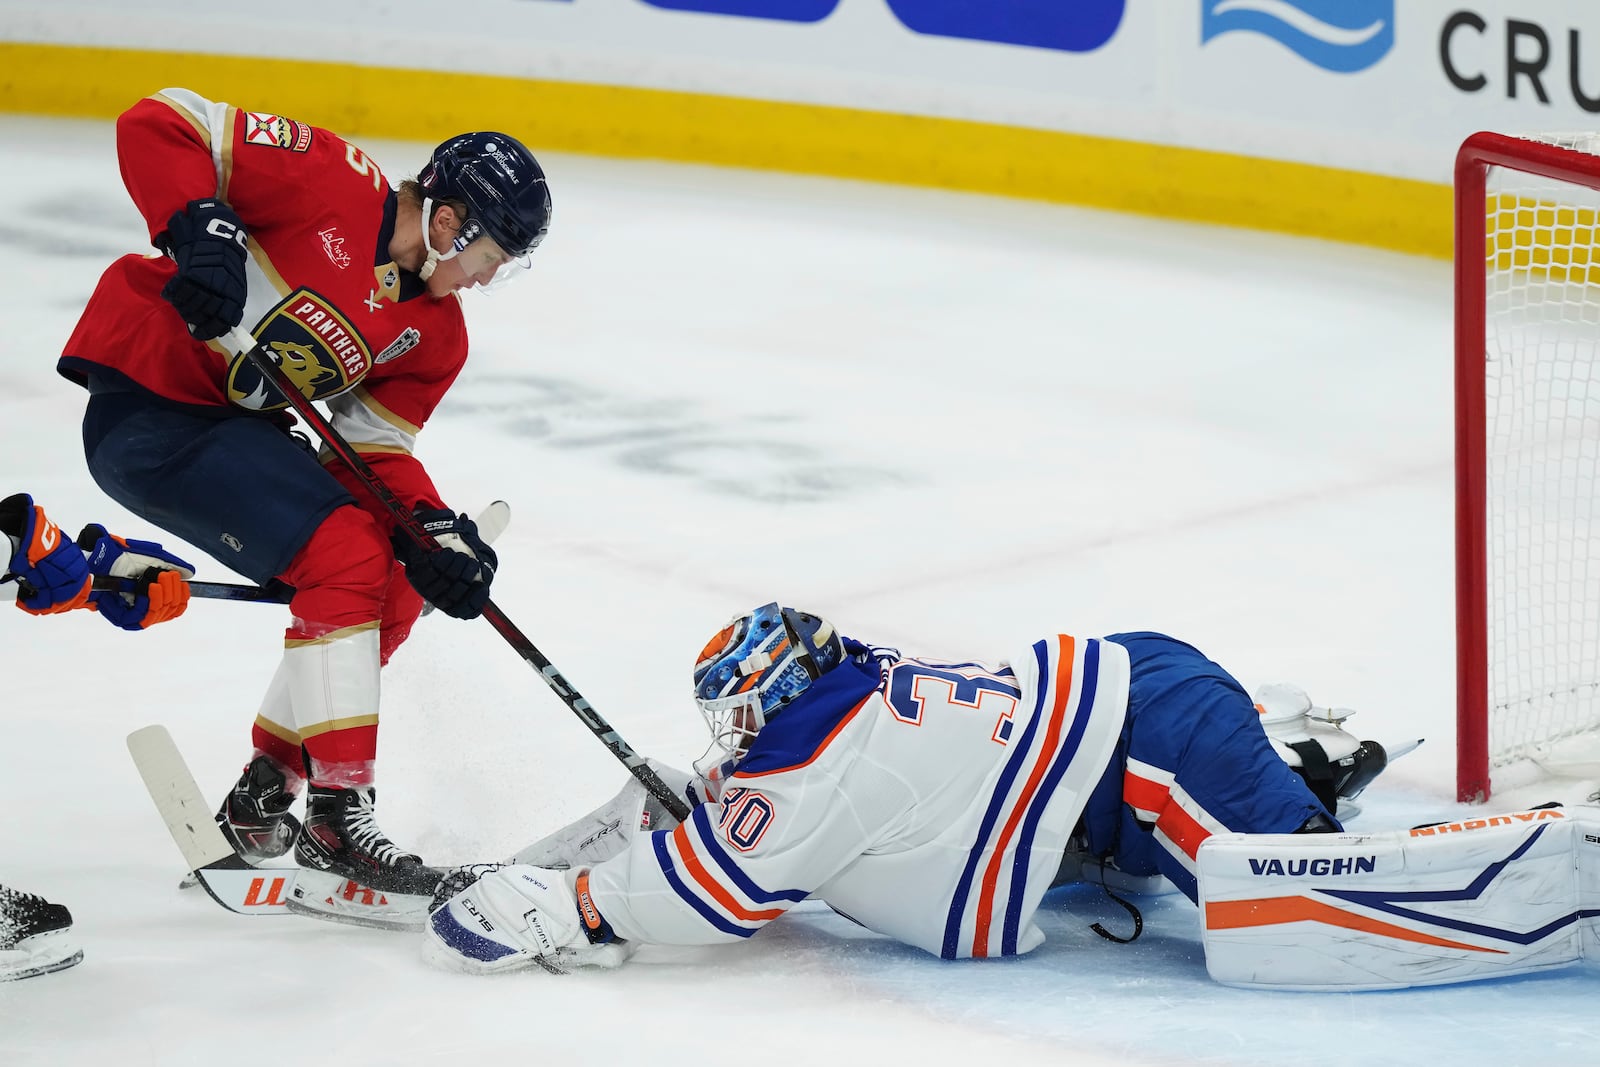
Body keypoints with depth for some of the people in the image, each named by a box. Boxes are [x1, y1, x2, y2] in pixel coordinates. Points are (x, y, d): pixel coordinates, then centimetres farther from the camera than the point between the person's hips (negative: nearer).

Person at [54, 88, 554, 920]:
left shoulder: (435, 335, 4)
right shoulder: (330, 186, -18)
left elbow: (377, 446, 4)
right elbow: (160, 124, -18)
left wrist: (432, 532, -13)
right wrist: (196, 227, -32)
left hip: (240, 427, 9)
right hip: (148, 406, -9)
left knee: (394, 590, 5)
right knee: (346, 553, -21)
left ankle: (262, 798, 15)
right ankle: (337, 817, -18)